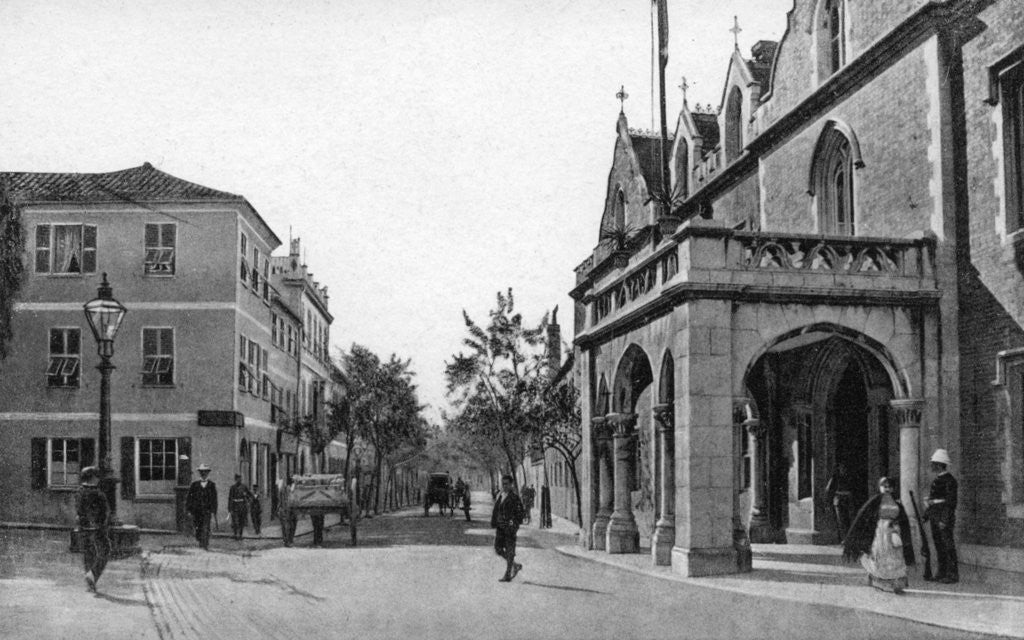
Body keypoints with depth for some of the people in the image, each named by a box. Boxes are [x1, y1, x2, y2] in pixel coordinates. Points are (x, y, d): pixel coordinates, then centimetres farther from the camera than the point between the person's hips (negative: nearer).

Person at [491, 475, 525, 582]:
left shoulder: (514, 497, -10)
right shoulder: (499, 496, 11)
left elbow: (519, 513, -11)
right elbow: (495, 511, 17)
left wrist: (515, 526, -16)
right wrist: (494, 524, 11)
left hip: (510, 527, -7)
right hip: (500, 527, 7)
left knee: (509, 551, -1)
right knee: (498, 549, 8)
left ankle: (507, 575, 5)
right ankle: (516, 565, 24)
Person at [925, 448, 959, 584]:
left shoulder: (949, 480, -11)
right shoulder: (936, 480, 16)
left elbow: (951, 501, -16)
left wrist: (945, 520, -20)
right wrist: (926, 515, 18)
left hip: (944, 516, -9)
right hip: (934, 516, 9)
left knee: (948, 545, -6)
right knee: (939, 545, 11)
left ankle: (953, 575, -1)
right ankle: (942, 573, 17)